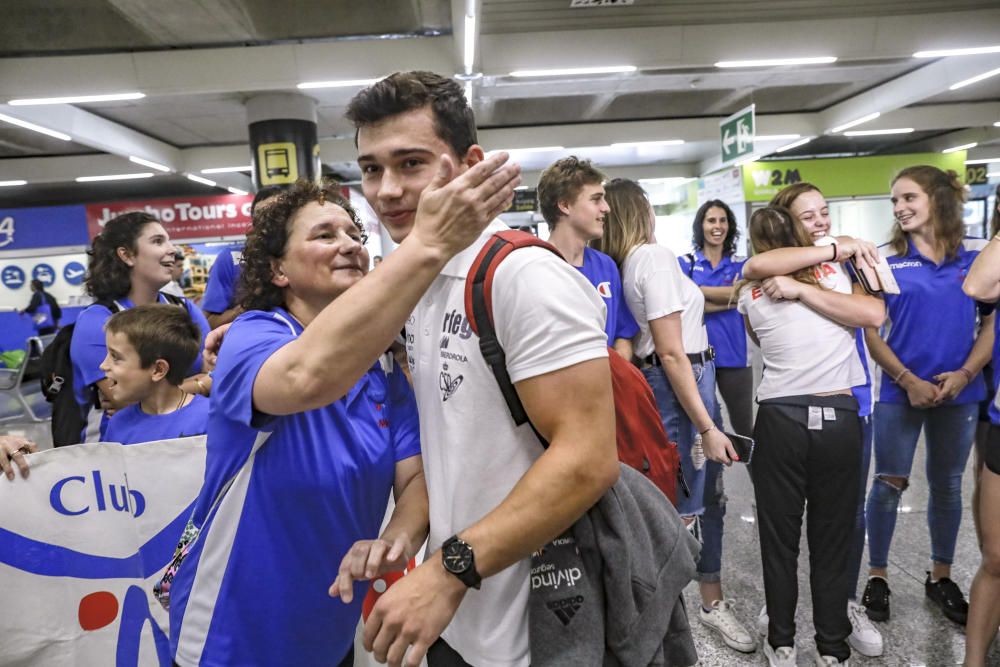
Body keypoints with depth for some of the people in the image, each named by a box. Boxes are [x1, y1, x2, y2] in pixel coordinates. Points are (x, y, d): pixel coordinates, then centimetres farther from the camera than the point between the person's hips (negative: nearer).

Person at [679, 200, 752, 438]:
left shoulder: (741, 265, 8)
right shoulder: (684, 263, 2)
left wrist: (699, 290, -11)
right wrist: (729, 297, -14)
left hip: (735, 354, 1)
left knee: (744, 426, 11)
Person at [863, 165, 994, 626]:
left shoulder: (978, 255, 1)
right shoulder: (885, 259, -4)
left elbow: (991, 324, 3)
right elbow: (871, 331, -4)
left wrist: (964, 374, -11)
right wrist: (908, 380, -12)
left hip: (960, 391, 2)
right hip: (900, 391, -2)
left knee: (948, 486, 14)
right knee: (889, 485, 4)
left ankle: (940, 577, 32)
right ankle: (877, 577, 20)